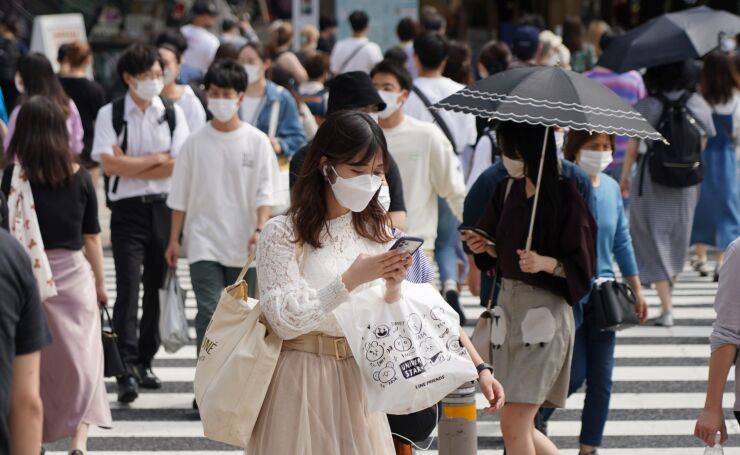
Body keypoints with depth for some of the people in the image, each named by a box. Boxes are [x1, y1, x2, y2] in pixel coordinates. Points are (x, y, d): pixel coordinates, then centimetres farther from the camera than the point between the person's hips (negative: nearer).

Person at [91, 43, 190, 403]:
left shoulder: (172, 113, 6)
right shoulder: (111, 115, 0)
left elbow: (179, 164, -5)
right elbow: (109, 164, -10)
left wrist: (130, 166, -9)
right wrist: (156, 159, -5)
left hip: (164, 208, 3)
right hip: (127, 211, -3)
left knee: (157, 287, 7)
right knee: (128, 288, -11)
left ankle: (145, 362, 18)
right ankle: (127, 368, -16)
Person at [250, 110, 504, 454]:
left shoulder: (376, 232, 7)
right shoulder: (282, 233, -7)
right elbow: (286, 320, -17)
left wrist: (393, 287, -13)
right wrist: (351, 280, -22)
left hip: (359, 382, 4)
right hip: (300, 382, -4)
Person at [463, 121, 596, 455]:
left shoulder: (564, 198, -13)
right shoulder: (509, 190, 8)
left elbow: (581, 265, -9)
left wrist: (546, 263, -25)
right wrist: (485, 247, -2)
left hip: (544, 311, -8)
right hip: (509, 302, 8)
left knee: (513, 425, -10)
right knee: (518, 425, 9)